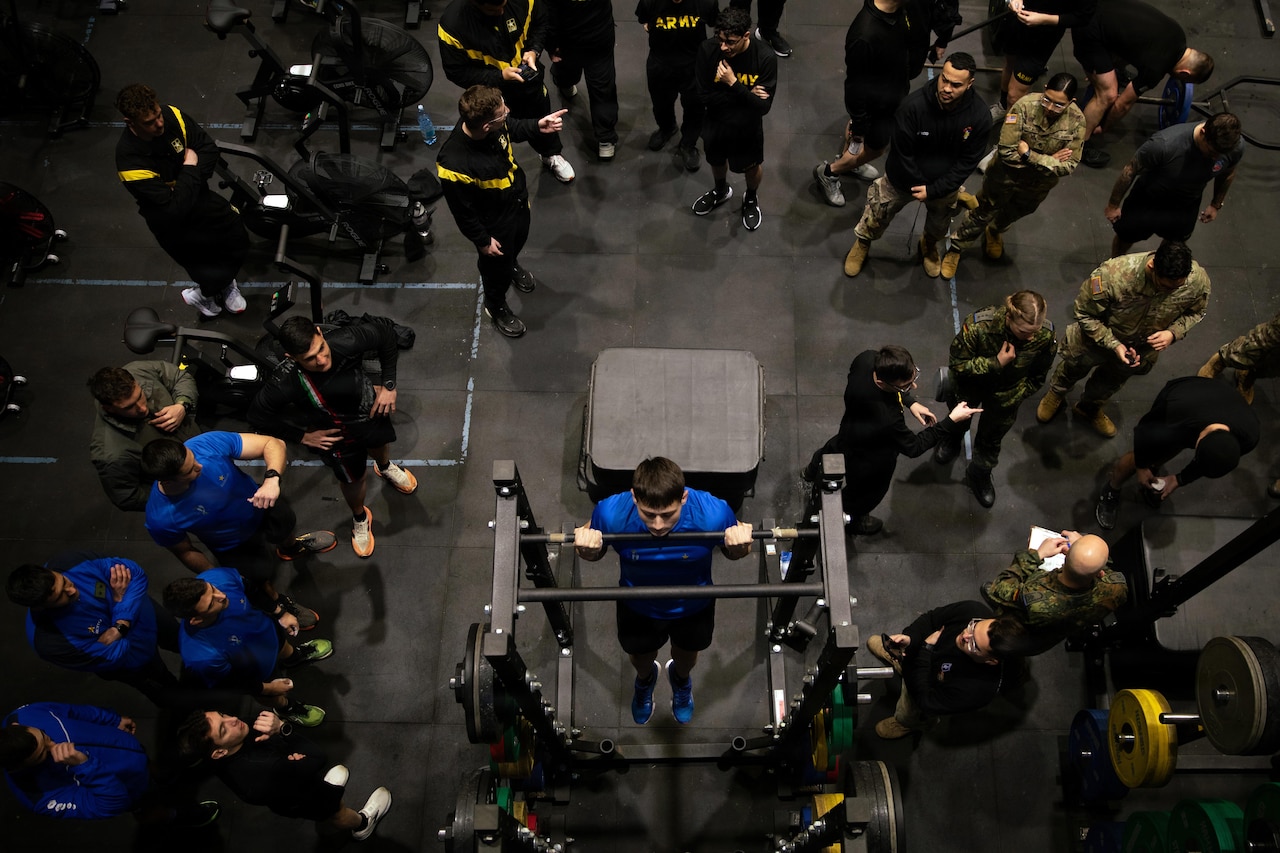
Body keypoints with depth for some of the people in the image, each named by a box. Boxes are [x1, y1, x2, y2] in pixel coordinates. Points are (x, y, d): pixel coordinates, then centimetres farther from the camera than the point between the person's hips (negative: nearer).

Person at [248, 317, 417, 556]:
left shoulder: (345, 341, -39)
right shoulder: (285, 384, -39)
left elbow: (386, 334, -19)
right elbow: (258, 416, -20)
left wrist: (388, 385, -17)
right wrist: (303, 436, -16)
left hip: (371, 413, 2)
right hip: (335, 437, -2)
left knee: (379, 445, 33)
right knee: (354, 478, 20)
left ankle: (385, 467, 73)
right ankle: (360, 519, 57)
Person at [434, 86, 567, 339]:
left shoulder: (493, 122, -26)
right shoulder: (454, 164, -45)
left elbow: (511, 129, 1)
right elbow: (463, 211, -27)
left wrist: (537, 126, -17)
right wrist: (482, 241, -14)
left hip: (518, 200, 6)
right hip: (494, 223, -6)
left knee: (518, 241, 36)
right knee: (497, 266, 23)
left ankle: (512, 265, 72)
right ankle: (496, 306, 55)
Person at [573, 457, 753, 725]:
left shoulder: (713, 513, -39)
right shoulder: (611, 513, -37)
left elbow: (732, 551, -15)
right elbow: (594, 551, -14)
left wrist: (740, 547, -38)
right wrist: (588, 549, -37)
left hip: (693, 604, 0)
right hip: (638, 606, 0)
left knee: (687, 655, 32)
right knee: (641, 655, 31)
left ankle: (681, 679, 70)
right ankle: (645, 679, 69)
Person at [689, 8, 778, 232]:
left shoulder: (765, 58, -29)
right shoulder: (708, 50, -25)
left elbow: (764, 106, -28)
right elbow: (704, 95, -20)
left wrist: (734, 85, -38)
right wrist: (746, 95, -25)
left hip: (748, 127, -2)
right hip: (716, 123, 2)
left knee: (752, 165, 24)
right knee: (716, 160, 29)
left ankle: (751, 199, 57)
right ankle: (721, 191, 62)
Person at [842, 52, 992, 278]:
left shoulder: (980, 117, -26)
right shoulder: (914, 105, -34)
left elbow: (967, 162, -17)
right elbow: (902, 153, -24)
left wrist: (933, 190, -23)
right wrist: (918, 185, -18)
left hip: (944, 185, 2)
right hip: (902, 180, -2)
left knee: (939, 226, 29)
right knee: (876, 217, 19)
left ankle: (929, 246, 65)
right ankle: (862, 244, 54)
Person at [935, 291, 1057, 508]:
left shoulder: (1045, 335, -31)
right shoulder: (978, 325, -41)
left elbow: (1038, 376, -10)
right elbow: (958, 364, -27)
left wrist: (1017, 397, -2)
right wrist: (996, 363, -38)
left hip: (1006, 397, 1)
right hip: (971, 386, -1)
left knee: (991, 440, 24)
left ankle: (979, 475, 53)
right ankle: (952, 440, 68)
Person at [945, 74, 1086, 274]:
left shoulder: (1077, 121, -26)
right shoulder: (1025, 106, -34)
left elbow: (1068, 166, -25)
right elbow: (1006, 152, -33)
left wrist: (1029, 155, -31)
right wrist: (1049, 160, -29)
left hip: (1038, 184, 3)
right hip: (1005, 174, -3)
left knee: (1014, 213, 32)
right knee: (982, 213, 20)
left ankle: (994, 233, 65)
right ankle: (956, 248, 46)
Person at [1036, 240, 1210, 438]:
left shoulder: (1198, 280, -33)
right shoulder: (1113, 275, -44)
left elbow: (1195, 312, -9)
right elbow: (1085, 314, -26)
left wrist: (1174, 332, -29)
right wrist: (1114, 345, -34)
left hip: (1144, 347, 3)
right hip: (1097, 338, -3)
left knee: (1113, 381, 31)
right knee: (1074, 369, 27)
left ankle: (1090, 408, 64)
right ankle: (1055, 395, 62)